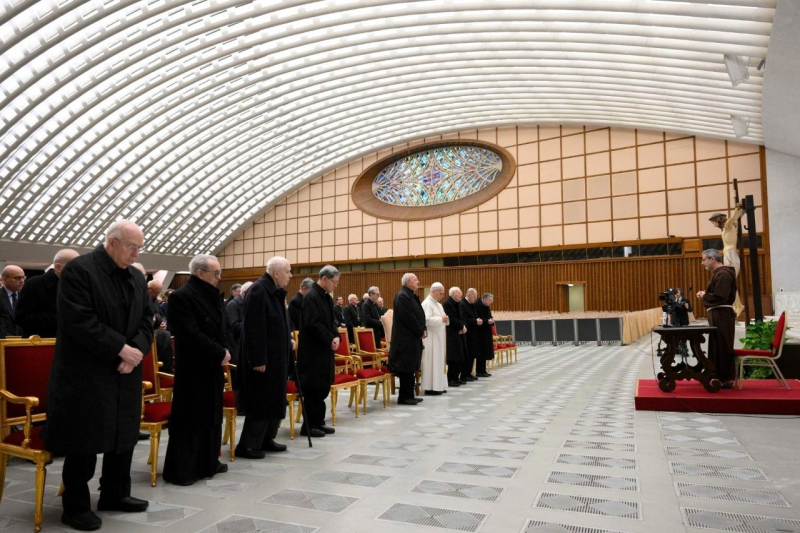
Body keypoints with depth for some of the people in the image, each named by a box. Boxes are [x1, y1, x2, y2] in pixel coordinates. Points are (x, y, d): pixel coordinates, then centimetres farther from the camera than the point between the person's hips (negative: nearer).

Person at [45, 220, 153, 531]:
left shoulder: (136, 277, 10)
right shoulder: (78, 270, -12)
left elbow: (147, 319, 9)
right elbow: (79, 321, -20)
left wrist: (137, 350, -9)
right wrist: (121, 348, -20)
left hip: (125, 373, 7)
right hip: (86, 374, -7)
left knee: (124, 435, 14)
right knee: (84, 440, 2)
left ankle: (115, 494, 30)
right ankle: (75, 506, 20)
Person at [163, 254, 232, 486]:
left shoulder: (214, 296, 11)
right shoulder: (181, 297, -16)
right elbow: (191, 334, -23)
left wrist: (226, 350, -3)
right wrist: (220, 353, -17)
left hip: (213, 367, 9)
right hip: (193, 369, -9)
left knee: (212, 415, 16)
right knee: (190, 419, -1)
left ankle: (208, 462, 29)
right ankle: (181, 470, 10)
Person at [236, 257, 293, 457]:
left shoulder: (276, 291, 10)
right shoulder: (258, 291, -20)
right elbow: (254, 329, -24)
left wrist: (288, 339, 9)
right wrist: (258, 360, -24)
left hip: (276, 356, 10)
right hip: (263, 358, -10)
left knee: (275, 399, 15)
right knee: (261, 401, -3)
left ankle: (266, 439, 27)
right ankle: (247, 445, 9)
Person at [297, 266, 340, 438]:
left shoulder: (326, 297, 11)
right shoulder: (311, 296, -16)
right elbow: (313, 324, -23)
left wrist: (336, 336, -3)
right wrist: (330, 339, -16)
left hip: (324, 349, 9)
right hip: (313, 350, -9)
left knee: (322, 388, 13)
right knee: (312, 389, -2)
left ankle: (318, 422, 22)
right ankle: (308, 426, 8)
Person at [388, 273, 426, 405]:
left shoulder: (410, 295, 15)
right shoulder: (402, 296, -16)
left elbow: (418, 315, 18)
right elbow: (409, 318, -21)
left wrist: (422, 330, 4)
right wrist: (420, 332, -12)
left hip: (412, 337, 10)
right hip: (406, 338, -10)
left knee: (410, 368, 13)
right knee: (406, 369, -4)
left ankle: (409, 395, 20)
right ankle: (404, 397, 4)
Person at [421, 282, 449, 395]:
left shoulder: (438, 304, 16)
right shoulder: (427, 303, -13)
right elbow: (426, 320, -23)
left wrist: (445, 319, 2)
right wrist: (441, 319, -23)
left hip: (438, 337, 10)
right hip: (431, 337, -10)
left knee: (439, 361, 11)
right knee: (431, 362, -7)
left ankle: (438, 386, 17)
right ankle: (430, 388, -2)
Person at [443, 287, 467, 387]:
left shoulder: (457, 304, 17)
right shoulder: (447, 304, -11)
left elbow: (460, 318, 15)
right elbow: (451, 319, -18)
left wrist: (463, 327, -5)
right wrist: (462, 326, -10)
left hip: (458, 334, 9)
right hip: (451, 334, -9)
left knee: (459, 357, 9)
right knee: (453, 357, -8)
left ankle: (456, 377, 17)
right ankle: (450, 379, -1)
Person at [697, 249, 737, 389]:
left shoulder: (723, 274, -16)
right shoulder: (718, 273, 18)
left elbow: (719, 297, -24)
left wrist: (704, 296, -9)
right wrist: (705, 294, 3)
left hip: (722, 315, -11)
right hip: (718, 315, 11)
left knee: (722, 346, -5)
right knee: (717, 346, 14)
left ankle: (727, 379, 0)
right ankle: (720, 376, 21)